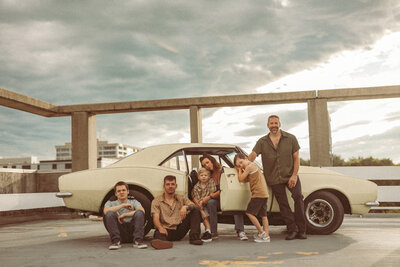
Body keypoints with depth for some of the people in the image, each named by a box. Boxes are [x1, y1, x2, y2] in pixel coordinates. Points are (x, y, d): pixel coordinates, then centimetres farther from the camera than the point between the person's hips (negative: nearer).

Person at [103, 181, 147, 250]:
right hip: (118, 232, 0)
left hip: (132, 232, 0)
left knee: (139, 212, -24)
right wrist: (122, 205, -13)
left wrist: (124, 215, -13)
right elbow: (105, 211, -9)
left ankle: (138, 241, -28)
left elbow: (142, 211, -6)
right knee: (109, 213, -23)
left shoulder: (133, 202, 19)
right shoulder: (110, 203, 18)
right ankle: (115, 241, -27)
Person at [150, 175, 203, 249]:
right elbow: (155, 218, -4)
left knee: (196, 210, -11)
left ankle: (194, 237, -26)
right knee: (158, 233, -38)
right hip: (165, 229, -3)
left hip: (179, 230, 3)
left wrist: (185, 207, -25)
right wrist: (160, 228, -28)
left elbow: (193, 205, 0)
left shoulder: (182, 198, 19)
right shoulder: (156, 201, 10)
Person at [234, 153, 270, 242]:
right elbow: (246, 180, 19)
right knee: (263, 215, 9)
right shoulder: (254, 165, 21)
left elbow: (241, 179, -8)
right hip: (264, 194, 10)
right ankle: (266, 236, 9)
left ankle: (261, 232, -3)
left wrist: (240, 170, 6)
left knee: (249, 212, -4)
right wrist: (239, 169, 15)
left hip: (258, 193, -10)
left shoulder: (250, 166, -9)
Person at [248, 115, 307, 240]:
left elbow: (296, 158, 1)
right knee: (283, 204, 1)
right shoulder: (262, 142, 4)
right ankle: (292, 230, 9)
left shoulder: (290, 138, 3)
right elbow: (252, 155, -8)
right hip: (274, 179, 1)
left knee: (298, 197, -14)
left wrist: (294, 175, -9)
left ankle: (301, 230, -6)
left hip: (290, 176, -1)